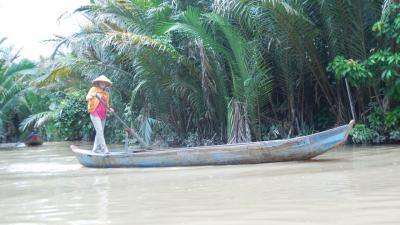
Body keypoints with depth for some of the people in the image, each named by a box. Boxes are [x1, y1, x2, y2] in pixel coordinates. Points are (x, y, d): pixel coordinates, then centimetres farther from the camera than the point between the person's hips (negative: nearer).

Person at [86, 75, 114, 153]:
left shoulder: (106, 93, 16)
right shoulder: (93, 89, 2)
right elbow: (87, 98, -8)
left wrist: (109, 108, -4)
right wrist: (92, 95, -29)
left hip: (103, 115, 6)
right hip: (95, 113, -6)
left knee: (101, 132, 7)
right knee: (99, 131, -14)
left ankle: (95, 148, 15)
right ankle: (104, 148, -18)